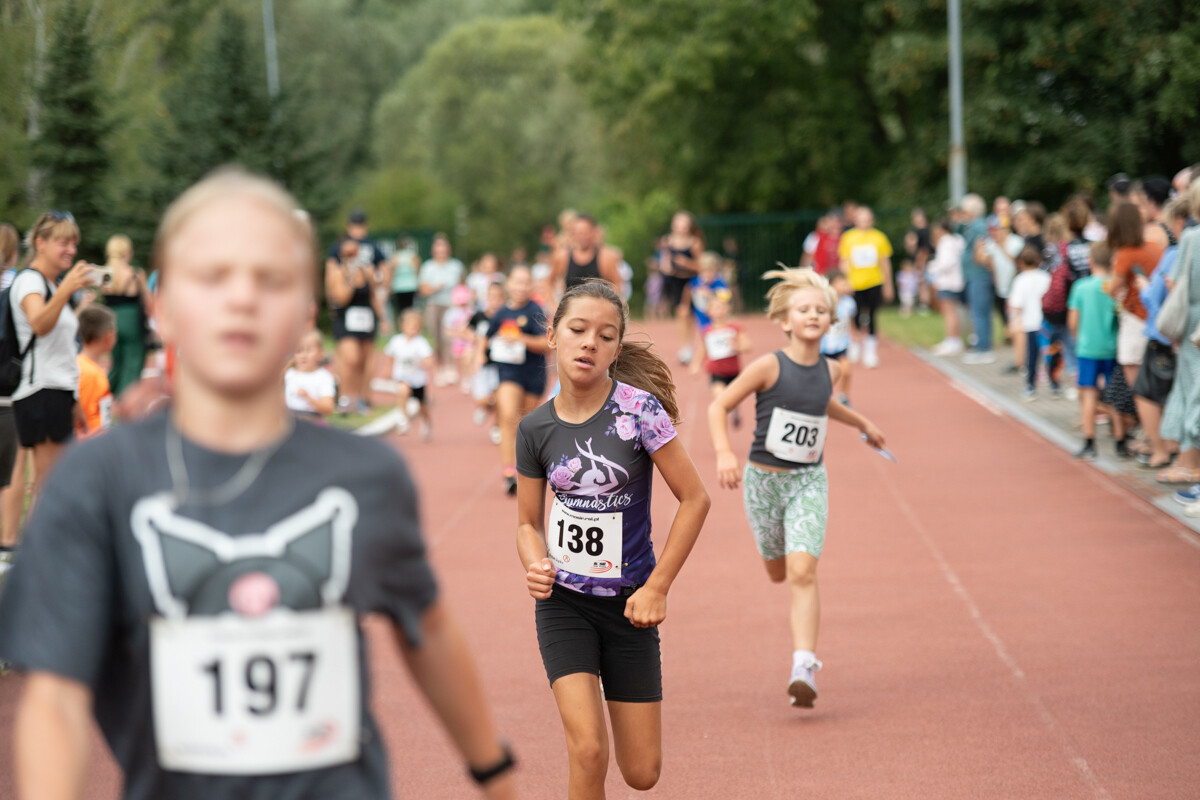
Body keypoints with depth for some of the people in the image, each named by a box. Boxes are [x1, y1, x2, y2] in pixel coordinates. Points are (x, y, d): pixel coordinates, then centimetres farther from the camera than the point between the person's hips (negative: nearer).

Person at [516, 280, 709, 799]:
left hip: (629, 602, -1)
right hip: (563, 603, 1)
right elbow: (529, 523, 9)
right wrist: (536, 566, -14)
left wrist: (656, 587, -8)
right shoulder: (536, 429, -3)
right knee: (588, 751, -17)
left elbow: (694, 499, -8)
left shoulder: (638, 409, -12)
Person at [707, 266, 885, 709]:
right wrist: (723, 452, -27)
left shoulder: (829, 370, 2)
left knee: (802, 573, -15)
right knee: (779, 573, 13)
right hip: (763, 478, -1)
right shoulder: (770, 366, -12)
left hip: (809, 482, 1)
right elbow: (718, 407, -12)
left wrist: (861, 423, 35)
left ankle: (804, 667, -20)